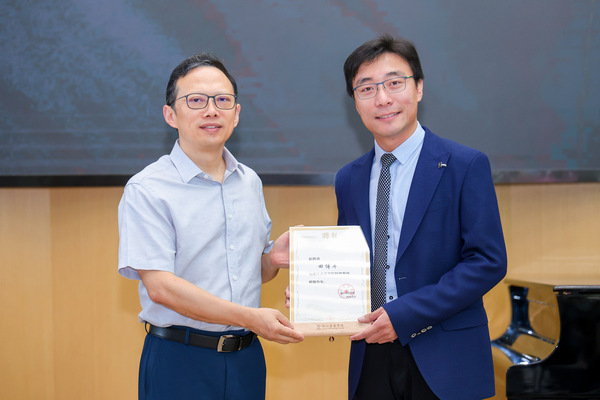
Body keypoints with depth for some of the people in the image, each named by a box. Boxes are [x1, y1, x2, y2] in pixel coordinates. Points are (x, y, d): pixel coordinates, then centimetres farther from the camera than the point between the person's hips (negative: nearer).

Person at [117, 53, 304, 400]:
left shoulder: (250, 182, 11)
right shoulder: (146, 190, -10)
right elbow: (160, 286, -18)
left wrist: (274, 258, -5)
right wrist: (249, 317, -22)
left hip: (247, 358, 5)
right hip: (179, 361, -5)